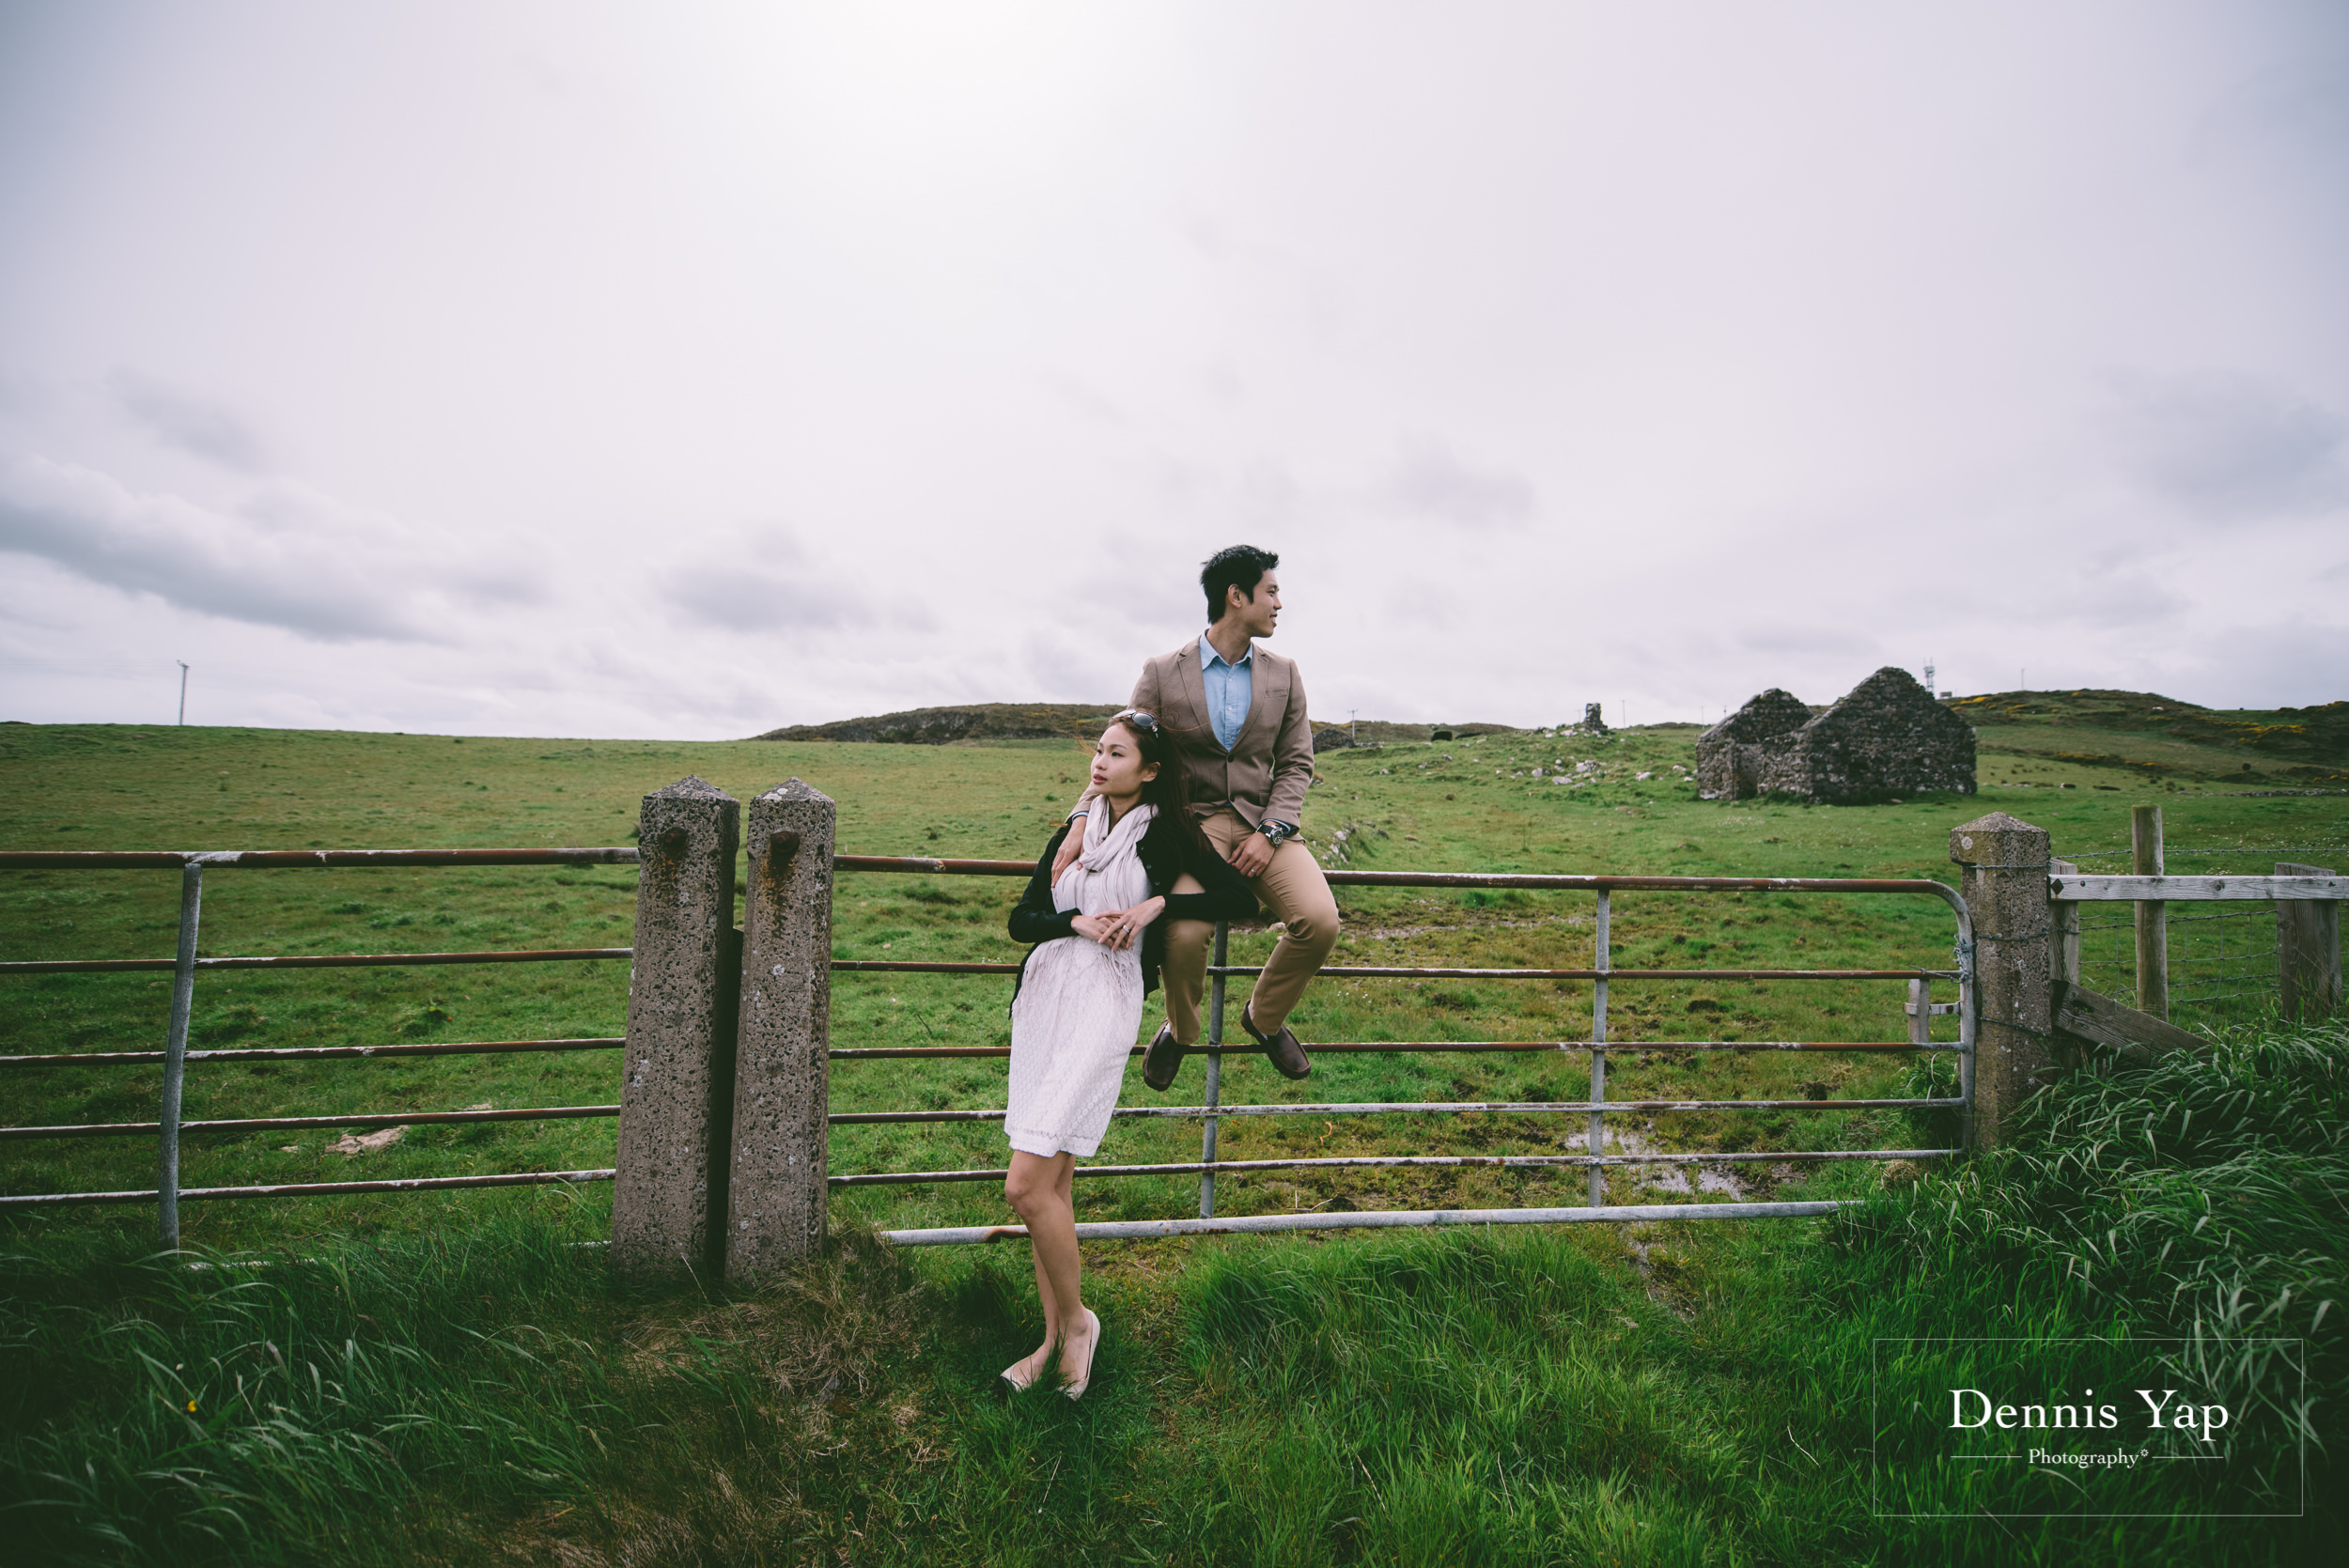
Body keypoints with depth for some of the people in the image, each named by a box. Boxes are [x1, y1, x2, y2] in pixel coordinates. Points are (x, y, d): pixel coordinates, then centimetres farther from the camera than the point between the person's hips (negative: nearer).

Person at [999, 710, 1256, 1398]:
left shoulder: (1164, 835, -1)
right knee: (1051, 1182, 10)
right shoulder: (1073, 833, 14)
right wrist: (1077, 922, -9)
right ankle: (1053, 1337, 23)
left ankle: (1077, 1320, 11)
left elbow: (1242, 900, -4)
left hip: (1103, 1006, -6)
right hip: (1041, 999, 6)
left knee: (1027, 1185, -12)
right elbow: (1021, 919, 10)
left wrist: (1158, 904, -12)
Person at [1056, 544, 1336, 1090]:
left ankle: (1265, 1017, 10)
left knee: (1319, 921, -22)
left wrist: (1271, 832, -8)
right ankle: (1179, 1030, 7)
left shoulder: (1283, 674, 10)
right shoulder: (1162, 674, 1)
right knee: (1185, 934, -28)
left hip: (1261, 825, 3)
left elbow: (1296, 763, 9)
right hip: (1192, 821, -2)